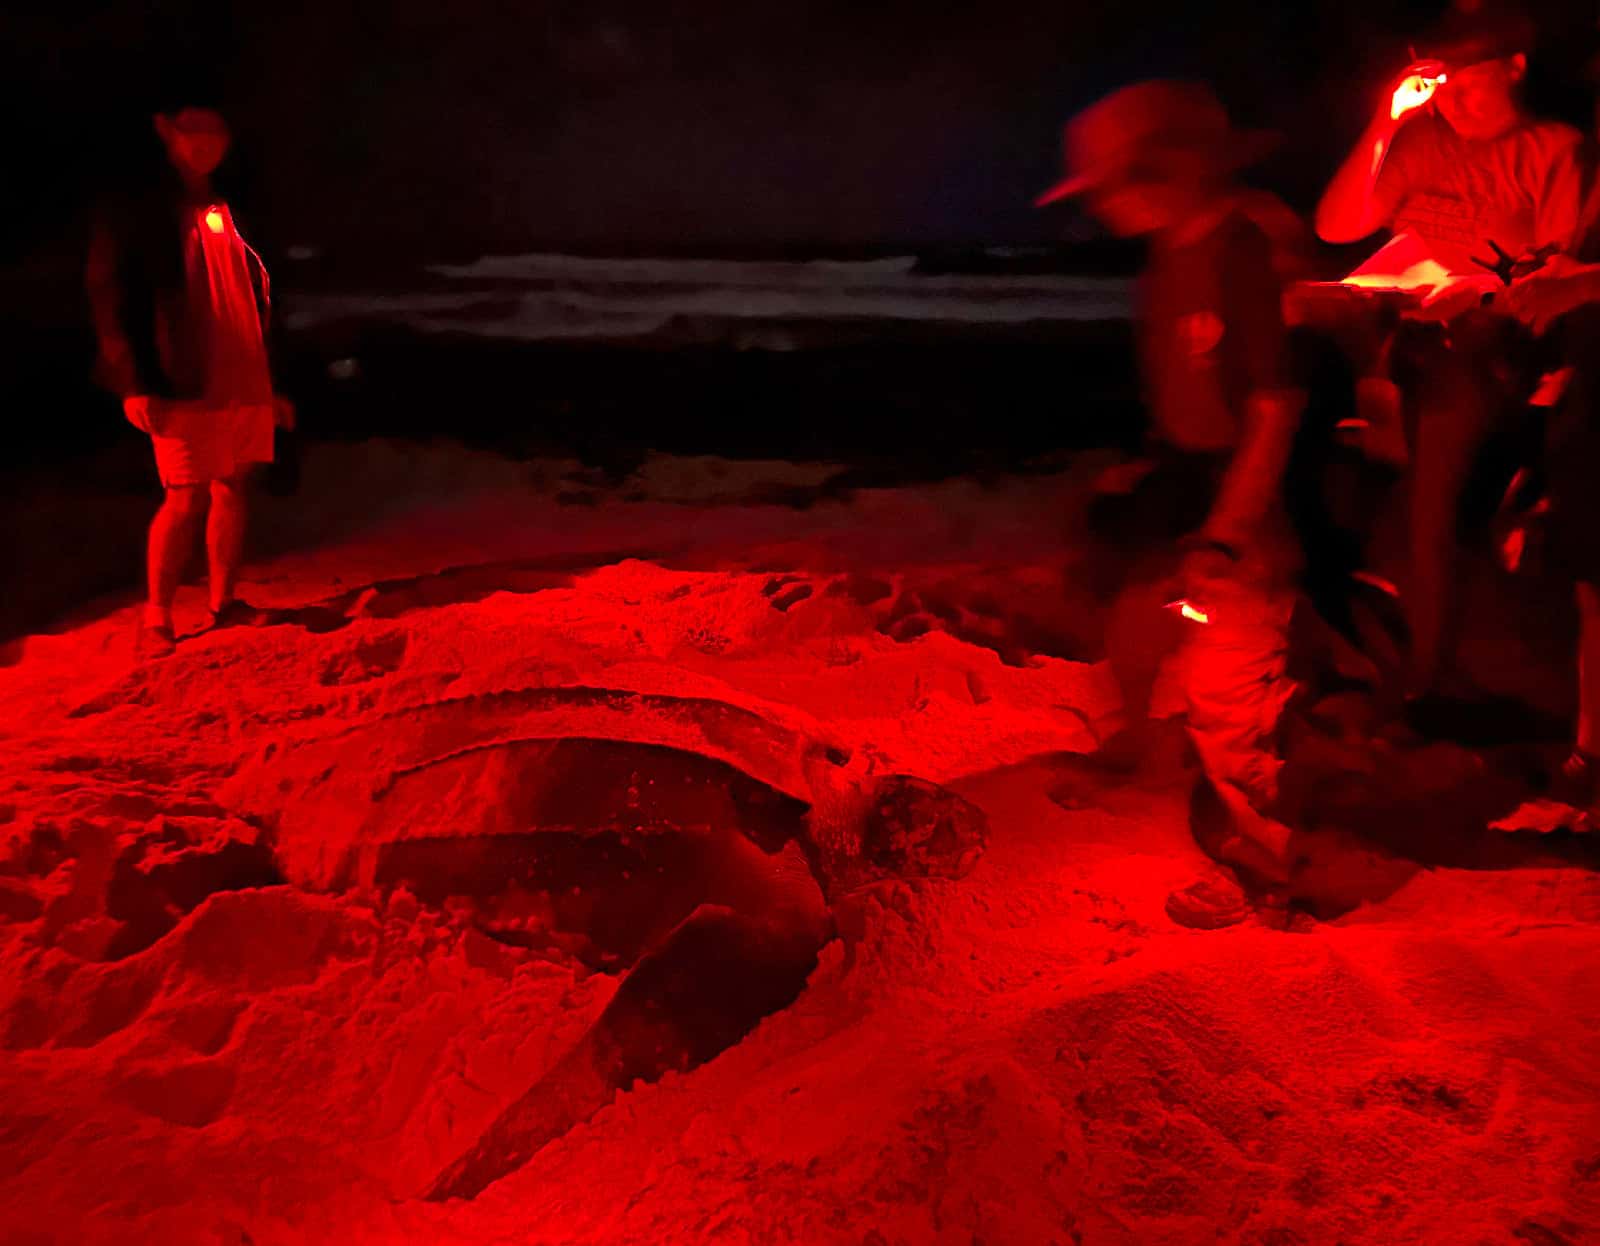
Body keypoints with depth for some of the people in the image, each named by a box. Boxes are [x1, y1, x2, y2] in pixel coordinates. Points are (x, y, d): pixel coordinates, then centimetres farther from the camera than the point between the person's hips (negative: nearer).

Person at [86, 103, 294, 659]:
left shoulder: (226, 217, 18)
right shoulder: (138, 213, 1)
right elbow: (110, 300, -4)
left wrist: (272, 383, 15)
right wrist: (135, 383, -14)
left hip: (244, 384, 6)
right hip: (183, 385, -5)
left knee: (231, 491, 6)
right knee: (186, 499, -8)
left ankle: (224, 603, 16)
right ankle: (156, 620, 2)